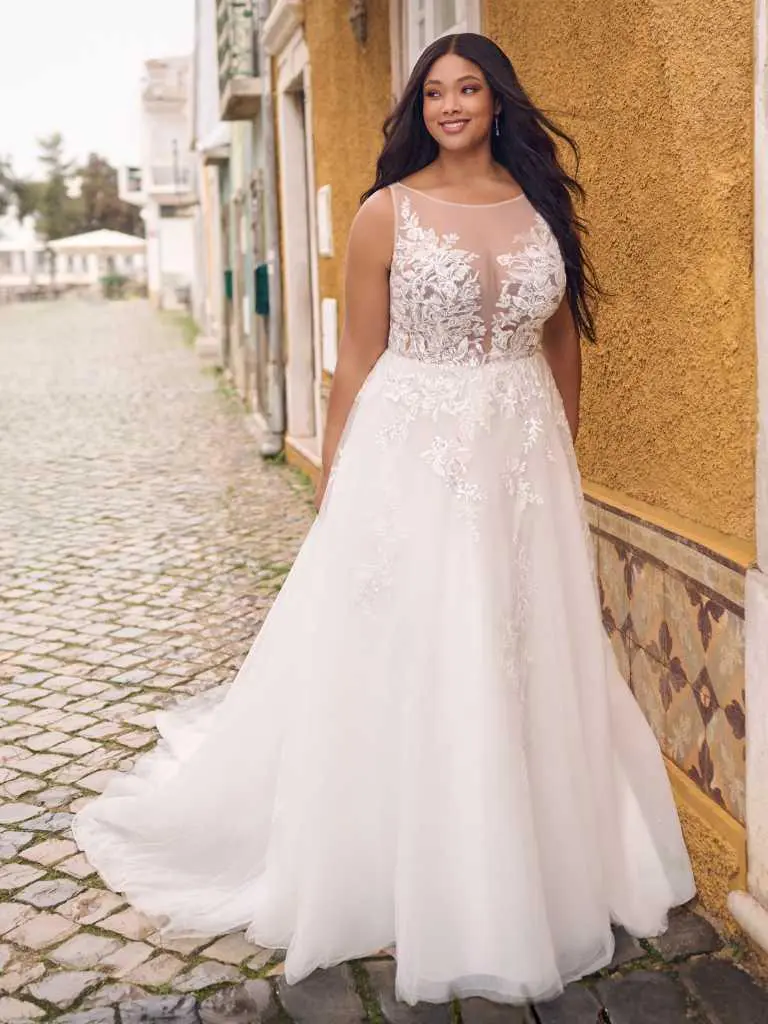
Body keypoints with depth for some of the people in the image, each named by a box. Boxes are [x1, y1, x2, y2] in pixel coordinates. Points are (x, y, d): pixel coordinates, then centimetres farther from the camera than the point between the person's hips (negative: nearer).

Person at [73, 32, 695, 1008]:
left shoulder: (543, 204, 7)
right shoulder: (389, 212, -3)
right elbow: (357, 361, -2)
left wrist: (563, 455, 17)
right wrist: (333, 487, -3)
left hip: (526, 462, 4)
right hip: (411, 460, -3)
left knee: (531, 668, 11)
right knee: (399, 669, 3)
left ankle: (533, 870, 31)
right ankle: (410, 883, 22)